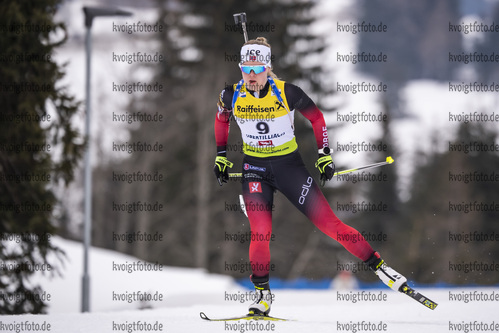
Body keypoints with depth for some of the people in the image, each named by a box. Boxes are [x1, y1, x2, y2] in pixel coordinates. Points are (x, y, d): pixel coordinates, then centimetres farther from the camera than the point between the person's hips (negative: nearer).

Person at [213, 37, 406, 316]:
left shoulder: (287, 92, -17)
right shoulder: (233, 96, -11)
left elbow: (316, 117, -1)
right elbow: (222, 119, 13)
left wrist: (325, 154, 0)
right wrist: (221, 156, 12)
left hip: (289, 164, -1)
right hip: (255, 168, 1)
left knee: (329, 222, -4)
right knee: (260, 233, -16)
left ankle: (379, 266, 6)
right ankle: (262, 293, 2)